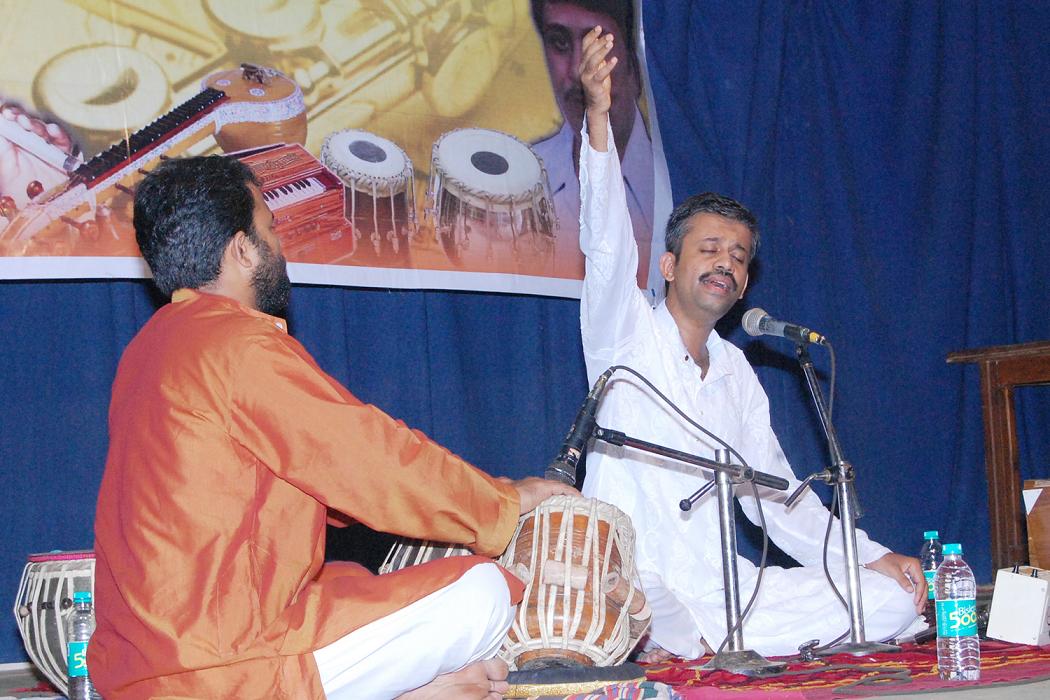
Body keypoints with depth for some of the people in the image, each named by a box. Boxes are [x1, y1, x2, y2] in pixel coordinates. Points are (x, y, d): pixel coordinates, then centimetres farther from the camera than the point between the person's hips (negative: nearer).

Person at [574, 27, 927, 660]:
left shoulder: (737, 371, 18)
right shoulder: (628, 334, 2)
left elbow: (774, 495, 20)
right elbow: (608, 249, -18)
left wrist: (873, 557, 7)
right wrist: (599, 117, -33)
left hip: (721, 590, 7)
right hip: (637, 591, -7)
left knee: (894, 599, -9)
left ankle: (694, 649, -13)